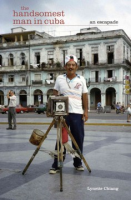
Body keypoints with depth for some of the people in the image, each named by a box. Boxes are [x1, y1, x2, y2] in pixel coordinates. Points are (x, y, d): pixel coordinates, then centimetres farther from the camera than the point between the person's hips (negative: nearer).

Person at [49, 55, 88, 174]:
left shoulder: (81, 79, 7)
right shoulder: (59, 78, 6)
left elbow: (85, 96, 6)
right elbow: (55, 95, 8)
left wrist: (86, 111, 0)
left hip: (77, 113, 1)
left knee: (78, 139, 6)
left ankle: (78, 163, 21)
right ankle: (56, 165, 8)